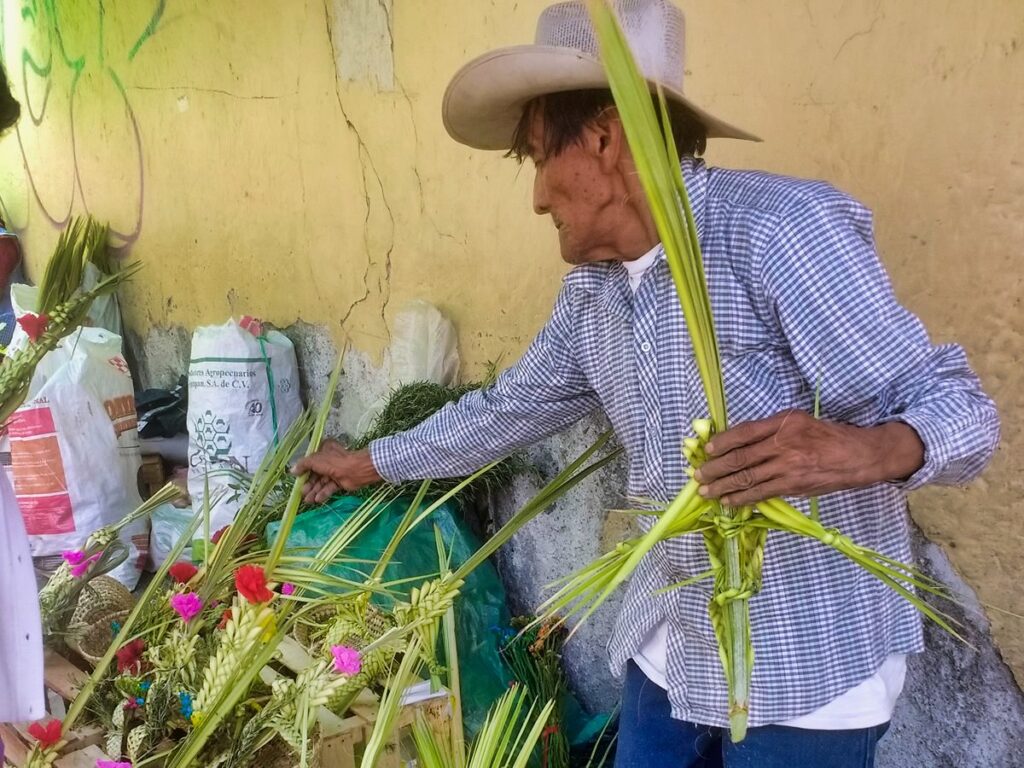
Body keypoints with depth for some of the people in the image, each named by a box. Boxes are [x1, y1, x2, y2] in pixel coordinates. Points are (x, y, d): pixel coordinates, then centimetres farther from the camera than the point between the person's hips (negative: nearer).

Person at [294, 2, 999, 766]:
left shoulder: (779, 229, -21)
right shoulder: (592, 288, 3)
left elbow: (958, 405, -20)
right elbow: (509, 407, 16)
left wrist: (862, 450, -41)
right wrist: (372, 461, 23)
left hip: (805, 665, -6)